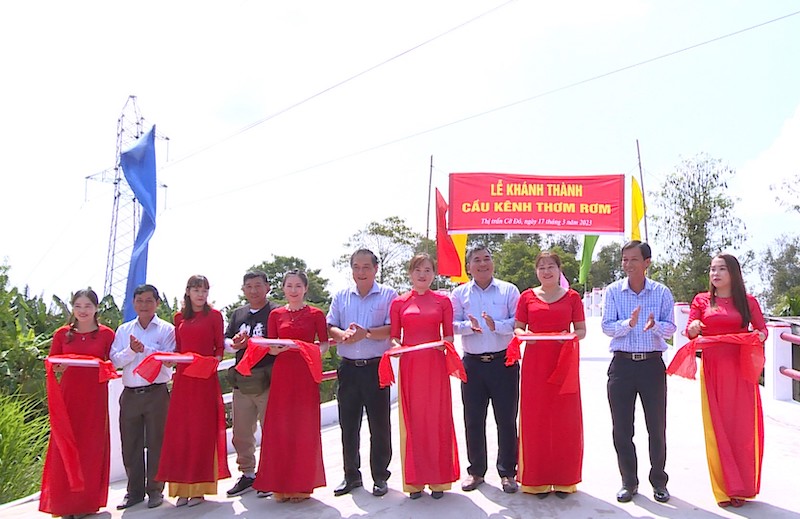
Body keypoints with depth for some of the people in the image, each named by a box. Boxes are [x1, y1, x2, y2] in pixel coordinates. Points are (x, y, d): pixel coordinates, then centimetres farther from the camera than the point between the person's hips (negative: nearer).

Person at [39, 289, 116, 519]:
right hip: (69, 394, 1)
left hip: (95, 396, -1)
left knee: (91, 446, 5)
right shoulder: (62, 334, 6)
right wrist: (60, 367, -13)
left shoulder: (106, 334, 2)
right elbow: (51, 364, 8)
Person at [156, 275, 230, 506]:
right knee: (180, 431, 2)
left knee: (202, 430, 0)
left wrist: (214, 360, -15)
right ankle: (183, 487, 10)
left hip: (205, 378, -4)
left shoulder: (214, 315, 2)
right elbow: (178, 348, 17)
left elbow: (220, 348, 3)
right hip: (182, 378, 4)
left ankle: (199, 487, 7)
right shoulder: (179, 317, 13)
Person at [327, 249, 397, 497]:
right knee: (348, 424, 10)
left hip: (376, 367, -3)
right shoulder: (341, 296, 12)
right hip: (348, 368, 4)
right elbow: (330, 327, 9)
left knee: (379, 425, 4)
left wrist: (366, 333, -22)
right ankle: (351, 475, 25)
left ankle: (380, 476, 18)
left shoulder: (388, 295, 1)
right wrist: (343, 335, -13)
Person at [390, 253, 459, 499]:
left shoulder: (443, 301, 7)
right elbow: (394, 336, 8)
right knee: (412, 420, 4)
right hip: (409, 366, 1)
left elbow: (448, 334, 8)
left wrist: (446, 344, -12)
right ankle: (414, 480, 15)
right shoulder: (398, 303, 7)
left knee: (438, 419, 3)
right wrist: (395, 345, -12)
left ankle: (438, 479, 15)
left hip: (435, 365, 0)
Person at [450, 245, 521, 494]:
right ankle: (476, 470, 23)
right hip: (473, 363, 2)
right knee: (473, 420, 9)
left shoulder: (508, 290, 3)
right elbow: (452, 324, 2)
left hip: (503, 361, -1)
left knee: (506, 419, 5)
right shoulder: (459, 293, 8)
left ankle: (507, 471, 19)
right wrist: (469, 326, -17)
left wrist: (496, 325, -20)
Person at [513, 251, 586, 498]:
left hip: (563, 362, 0)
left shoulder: (572, 297, 6)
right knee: (535, 420, 2)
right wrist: (523, 335, -12)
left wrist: (571, 336, -14)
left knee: (565, 420, 3)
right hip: (534, 362, 0)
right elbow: (517, 328, 9)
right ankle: (537, 480, 13)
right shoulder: (527, 297, 8)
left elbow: (581, 330, 7)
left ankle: (563, 479, 16)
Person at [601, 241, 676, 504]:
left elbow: (670, 327, -2)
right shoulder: (612, 291, 1)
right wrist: (629, 323, -25)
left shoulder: (662, 292, 2)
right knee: (622, 429, 7)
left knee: (657, 427, 7)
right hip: (622, 364, 0)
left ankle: (659, 481, 24)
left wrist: (655, 325, -23)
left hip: (652, 364, 0)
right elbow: (607, 326, -6)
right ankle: (628, 482, 22)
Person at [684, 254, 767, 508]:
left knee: (742, 426, 2)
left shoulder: (748, 301, 7)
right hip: (712, 370, 0)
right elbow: (690, 331, 2)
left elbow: (762, 328, 9)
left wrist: (760, 336, -14)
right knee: (717, 427, 1)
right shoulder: (702, 300, 7)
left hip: (741, 370, 0)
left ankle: (741, 486, 17)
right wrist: (693, 328, -20)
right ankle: (725, 489, 11)